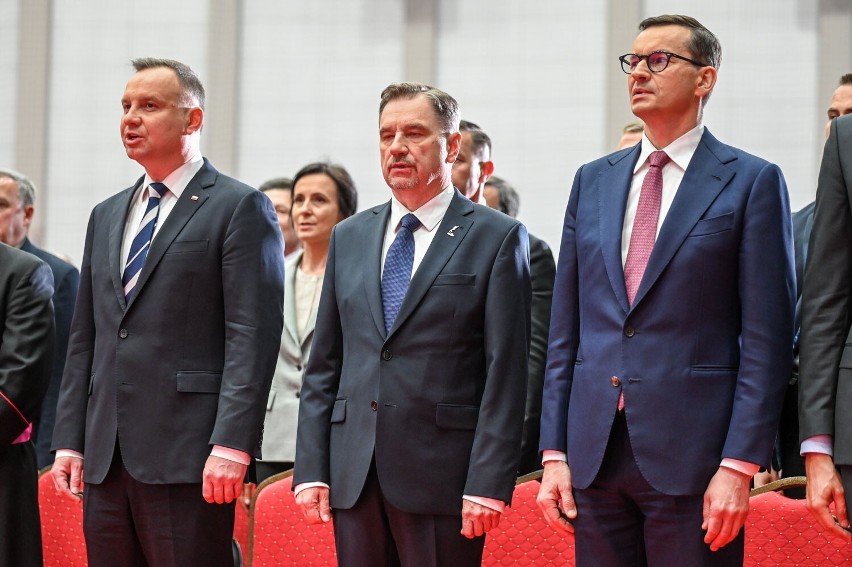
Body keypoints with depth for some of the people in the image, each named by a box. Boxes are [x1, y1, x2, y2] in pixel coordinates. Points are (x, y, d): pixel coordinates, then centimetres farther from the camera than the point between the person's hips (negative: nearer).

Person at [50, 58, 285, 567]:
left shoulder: (241, 208, -1)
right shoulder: (107, 216, 21)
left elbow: (253, 334, -10)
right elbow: (85, 338, 20)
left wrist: (231, 444, -18)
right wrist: (70, 440, 11)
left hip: (188, 459, -6)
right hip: (106, 460, 7)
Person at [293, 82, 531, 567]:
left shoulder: (497, 238, 1)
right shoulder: (349, 237, 15)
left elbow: (506, 373, -5)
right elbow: (324, 366, 15)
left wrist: (488, 485, -13)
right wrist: (311, 469, 5)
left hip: (441, 474, -4)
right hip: (354, 475, 4)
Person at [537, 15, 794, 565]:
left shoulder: (752, 182, -1)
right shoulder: (593, 182, 14)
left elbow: (766, 340, -6)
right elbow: (565, 329, 13)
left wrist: (739, 466, -13)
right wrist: (554, 452, 6)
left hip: (693, 455, -5)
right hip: (595, 453, 5)